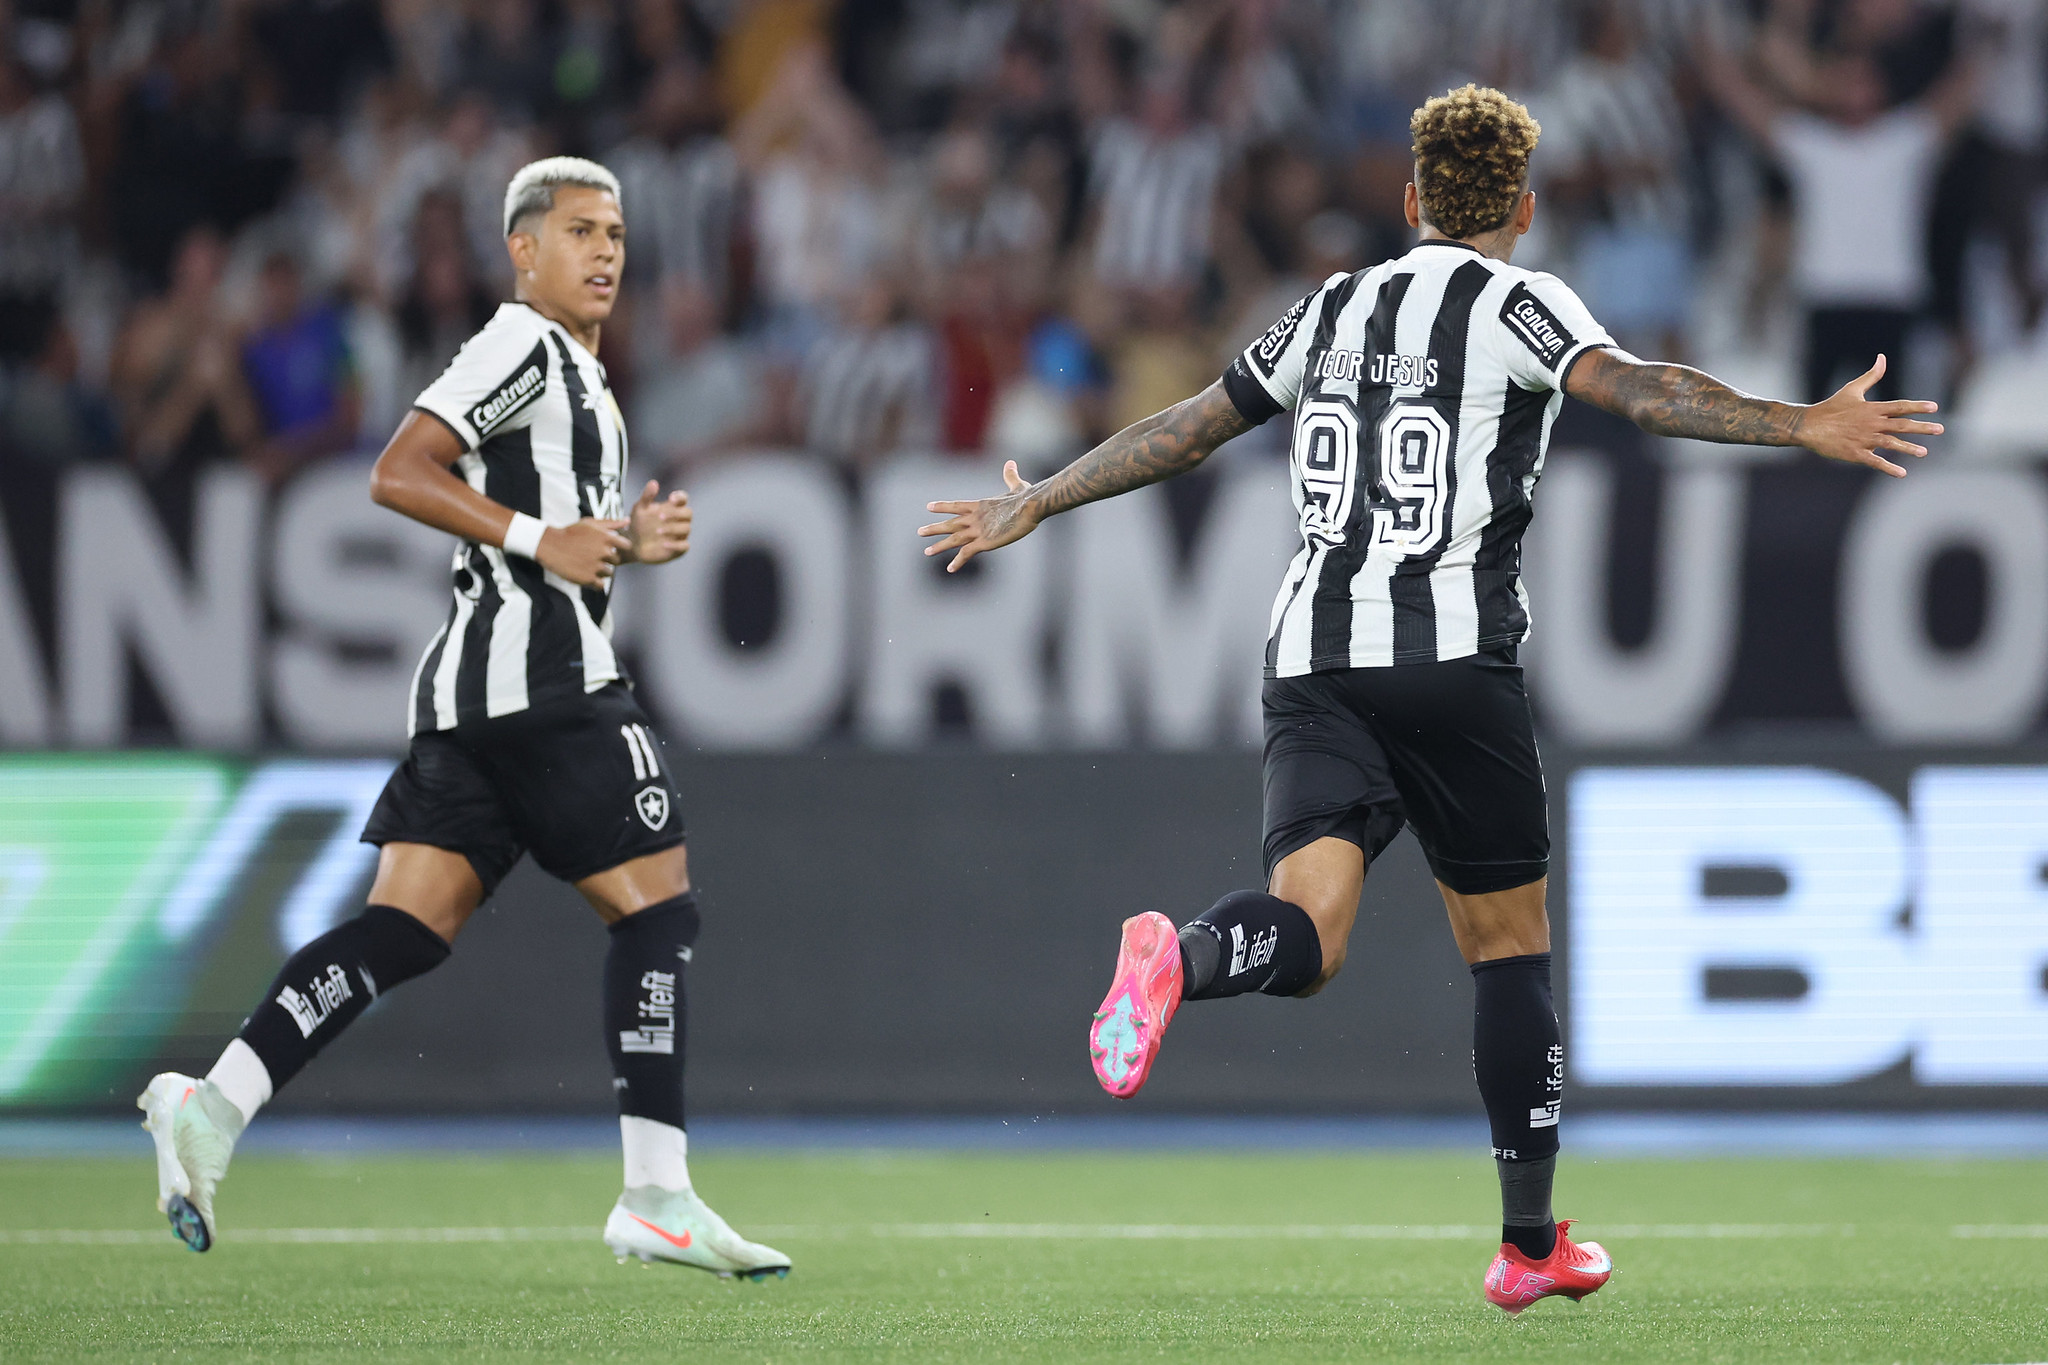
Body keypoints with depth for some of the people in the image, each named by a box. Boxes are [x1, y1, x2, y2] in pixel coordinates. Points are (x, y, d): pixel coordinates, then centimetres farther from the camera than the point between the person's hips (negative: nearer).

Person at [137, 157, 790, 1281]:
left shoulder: (572, 373, 26)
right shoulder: (522, 346, -6)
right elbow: (396, 476, -14)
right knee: (657, 900, -7)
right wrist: (541, 539, -16)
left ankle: (214, 1105, -9)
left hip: (474, 686, 10)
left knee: (407, 927, 1)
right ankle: (656, 1196, -8)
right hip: (540, 674, -10)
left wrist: (625, 540, 15)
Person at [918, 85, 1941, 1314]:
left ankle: (1180, 959, -47)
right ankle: (1531, 1243, 16)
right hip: (1455, 659, -3)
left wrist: (1033, 506, 35)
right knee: (1509, 942, 11)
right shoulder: (1514, 302, 2)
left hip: (1314, 659, 3)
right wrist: (1798, 427, -26)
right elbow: (1626, 385, -17)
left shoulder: (1335, 310, 17)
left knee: (1306, 936, -12)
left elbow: (1184, 431, 23)